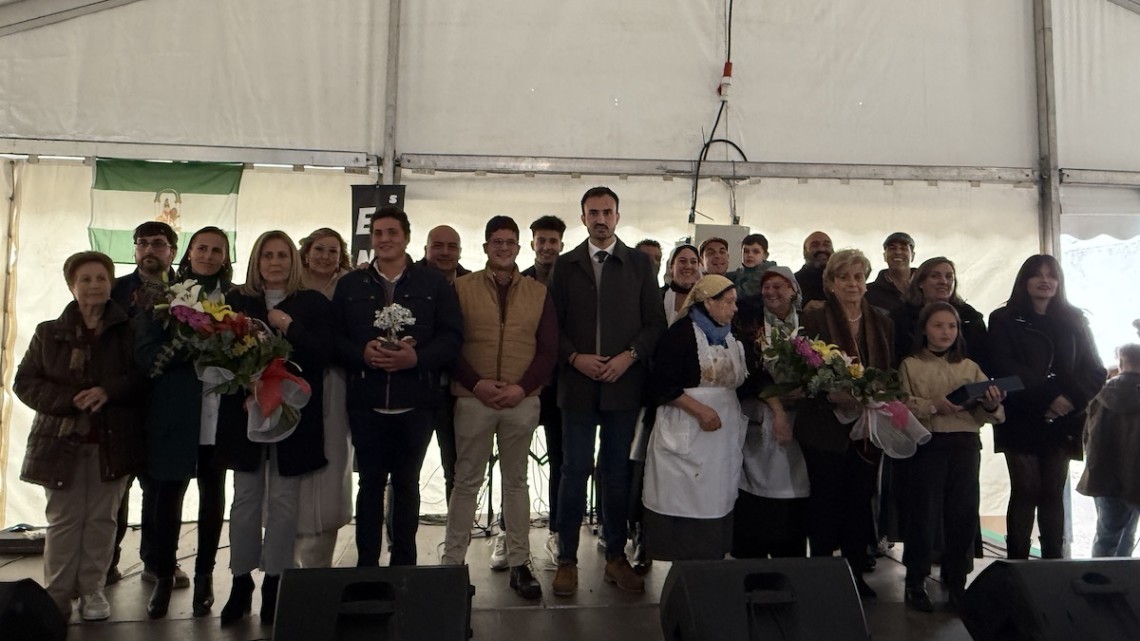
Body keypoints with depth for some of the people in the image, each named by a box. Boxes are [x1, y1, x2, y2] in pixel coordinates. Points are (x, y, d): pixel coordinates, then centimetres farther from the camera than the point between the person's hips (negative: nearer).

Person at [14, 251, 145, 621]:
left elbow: (145, 376, -2)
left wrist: (108, 390, -19)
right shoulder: (49, 333, 7)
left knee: (101, 519, 6)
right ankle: (56, 597, 15)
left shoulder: (128, 331, 0)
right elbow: (24, 382, 4)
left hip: (113, 442, -1)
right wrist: (68, 399, -13)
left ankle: (92, 591, 17)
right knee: (63, 521, 4)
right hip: (62, 442, 1)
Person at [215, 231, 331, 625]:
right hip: (244, 411, 2)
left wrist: (289, 328, -17)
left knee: (283, 500, 4)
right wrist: (242, 389, -10)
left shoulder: (313, 303, 3)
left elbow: (322, 354, -6)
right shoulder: (237, 301, 9)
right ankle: (241, 582, 20)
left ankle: (274, 582, 16)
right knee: (246, 498, 8)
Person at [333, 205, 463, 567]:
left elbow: (453, 336, -1)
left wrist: (417, 357, -16)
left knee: (407, 484, 10)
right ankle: (366, 564, 18)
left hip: (415, 404, -1)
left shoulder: (434, 284, 5)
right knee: (370, 483, 7)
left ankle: (404, 565, 22)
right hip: (365, 402, 1)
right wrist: (361, 354, -14)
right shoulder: (350, 285, 10)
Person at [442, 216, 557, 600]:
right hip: (473, 399, -1)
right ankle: (452, 561, 17)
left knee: (516, 481, 12)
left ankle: (519, 563, 20)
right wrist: (477, 384, -12)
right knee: (466, 481, 6)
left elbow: (549, 349, 4)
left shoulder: (539, 292, 7)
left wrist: (522, 387, -10)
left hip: (522, 401, 2)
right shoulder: (462, 287, 3)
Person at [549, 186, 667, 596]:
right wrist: (575, 358, -11)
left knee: (617, 472, 9)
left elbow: (655, 322, 4)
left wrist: (629, 356, -10)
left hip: (624, 383, 0)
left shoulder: (638, 263, 7)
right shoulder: (565, 265, 7)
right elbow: (553, 324, 4)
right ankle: (567, 559, 14)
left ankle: (616, 556, 21)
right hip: (577, 383, 0)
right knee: (575, 471, 3)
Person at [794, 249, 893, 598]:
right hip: (826, 427, -4)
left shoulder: (881, 323, 12)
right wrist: (832, 394, -21)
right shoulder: (814, 319, -2)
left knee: (860, 500, 9)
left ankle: (855, 573, 22)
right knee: (826, 500, 3)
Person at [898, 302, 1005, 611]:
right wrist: (934, 406, -22)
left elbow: (986, 415, 7)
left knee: (963, 513, 6)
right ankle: (915, 582, 13)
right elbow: (902, 405, -8)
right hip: (928, 443, -3)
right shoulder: (911, 365, 4)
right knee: (924, 511, 0)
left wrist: (991, 406, -15)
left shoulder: (970, 367, 14)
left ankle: (956, 581, 22)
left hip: (966, 444, 3)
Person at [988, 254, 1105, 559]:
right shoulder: (1004, 320, 3)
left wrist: (1071, 399, -11)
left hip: (1061, 422, 3)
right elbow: (1004, 368, -9)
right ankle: (1017, 562, -1)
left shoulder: (1073, 321, 13)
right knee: (1025, 490, -5)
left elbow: (1094, 370, 7)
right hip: (1021, 420, -3)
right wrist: (1047, 396, -17)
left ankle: (1054, 561, 10)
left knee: (1053, 493, 5)